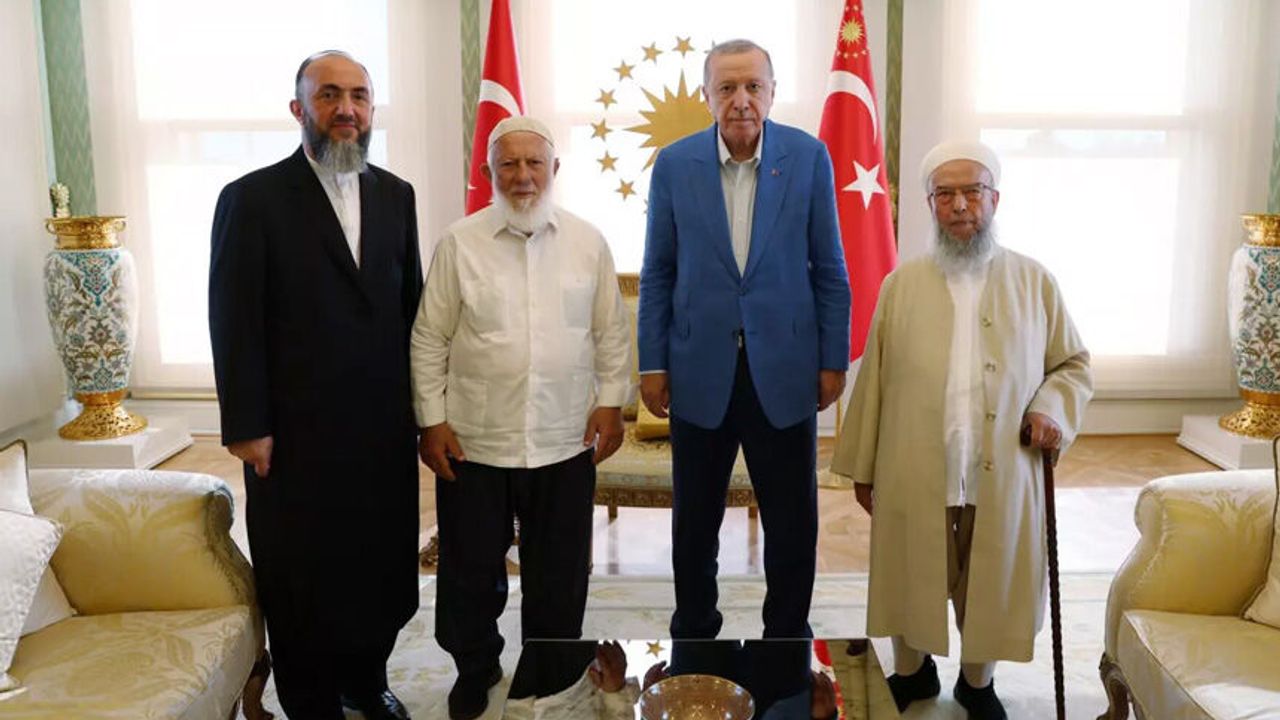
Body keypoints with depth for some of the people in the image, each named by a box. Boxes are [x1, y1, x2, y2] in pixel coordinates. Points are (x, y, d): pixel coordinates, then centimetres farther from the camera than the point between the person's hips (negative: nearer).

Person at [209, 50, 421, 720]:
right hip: (298, 433, -4)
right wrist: (247, 427, -10)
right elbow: (234, 321, -8)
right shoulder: (252, 198, -7)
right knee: (304, 580, 11)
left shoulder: (395, 195, 7)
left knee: (381, 565, 14)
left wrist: (418, 399, 7)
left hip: (385, 426, 4)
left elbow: (411, 304, 10)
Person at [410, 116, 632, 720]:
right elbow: (429, 339, -1)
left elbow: (611, 333, 7)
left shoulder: (588, 241, 2)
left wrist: (611, 403, 1)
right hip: (473, 442, -1)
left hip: (565, 443, 1)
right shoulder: (460, 243, -2)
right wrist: (432, 421, -3)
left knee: (559, 574, 14)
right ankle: (474, 669, 37)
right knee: (470, 570, 13)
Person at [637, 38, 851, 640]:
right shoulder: (674, 164, -1)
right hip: (701, 368, 1)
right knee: (695, 517, 14)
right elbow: (657, 273, 3)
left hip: (783, 366, 0)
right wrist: (652, 363, 0)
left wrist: (834, 359, 0)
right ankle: (693, 629, 33)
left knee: (793, 518, 9)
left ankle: (788, 631, 29)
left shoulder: (808, 157, -2)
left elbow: (829, 268, 2)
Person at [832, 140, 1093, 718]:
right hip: (913, 476, 0)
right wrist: (861, 467, 5)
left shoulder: (1035, 283, 2)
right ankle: (912, 671, 38)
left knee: (991, 585, 13)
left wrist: (1051, 408, -11)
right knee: (910, 579, 13)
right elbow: (873, 380, 4)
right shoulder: (901, 285, 3)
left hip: (1002, 477, 0)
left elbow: (1074, 364, 10)